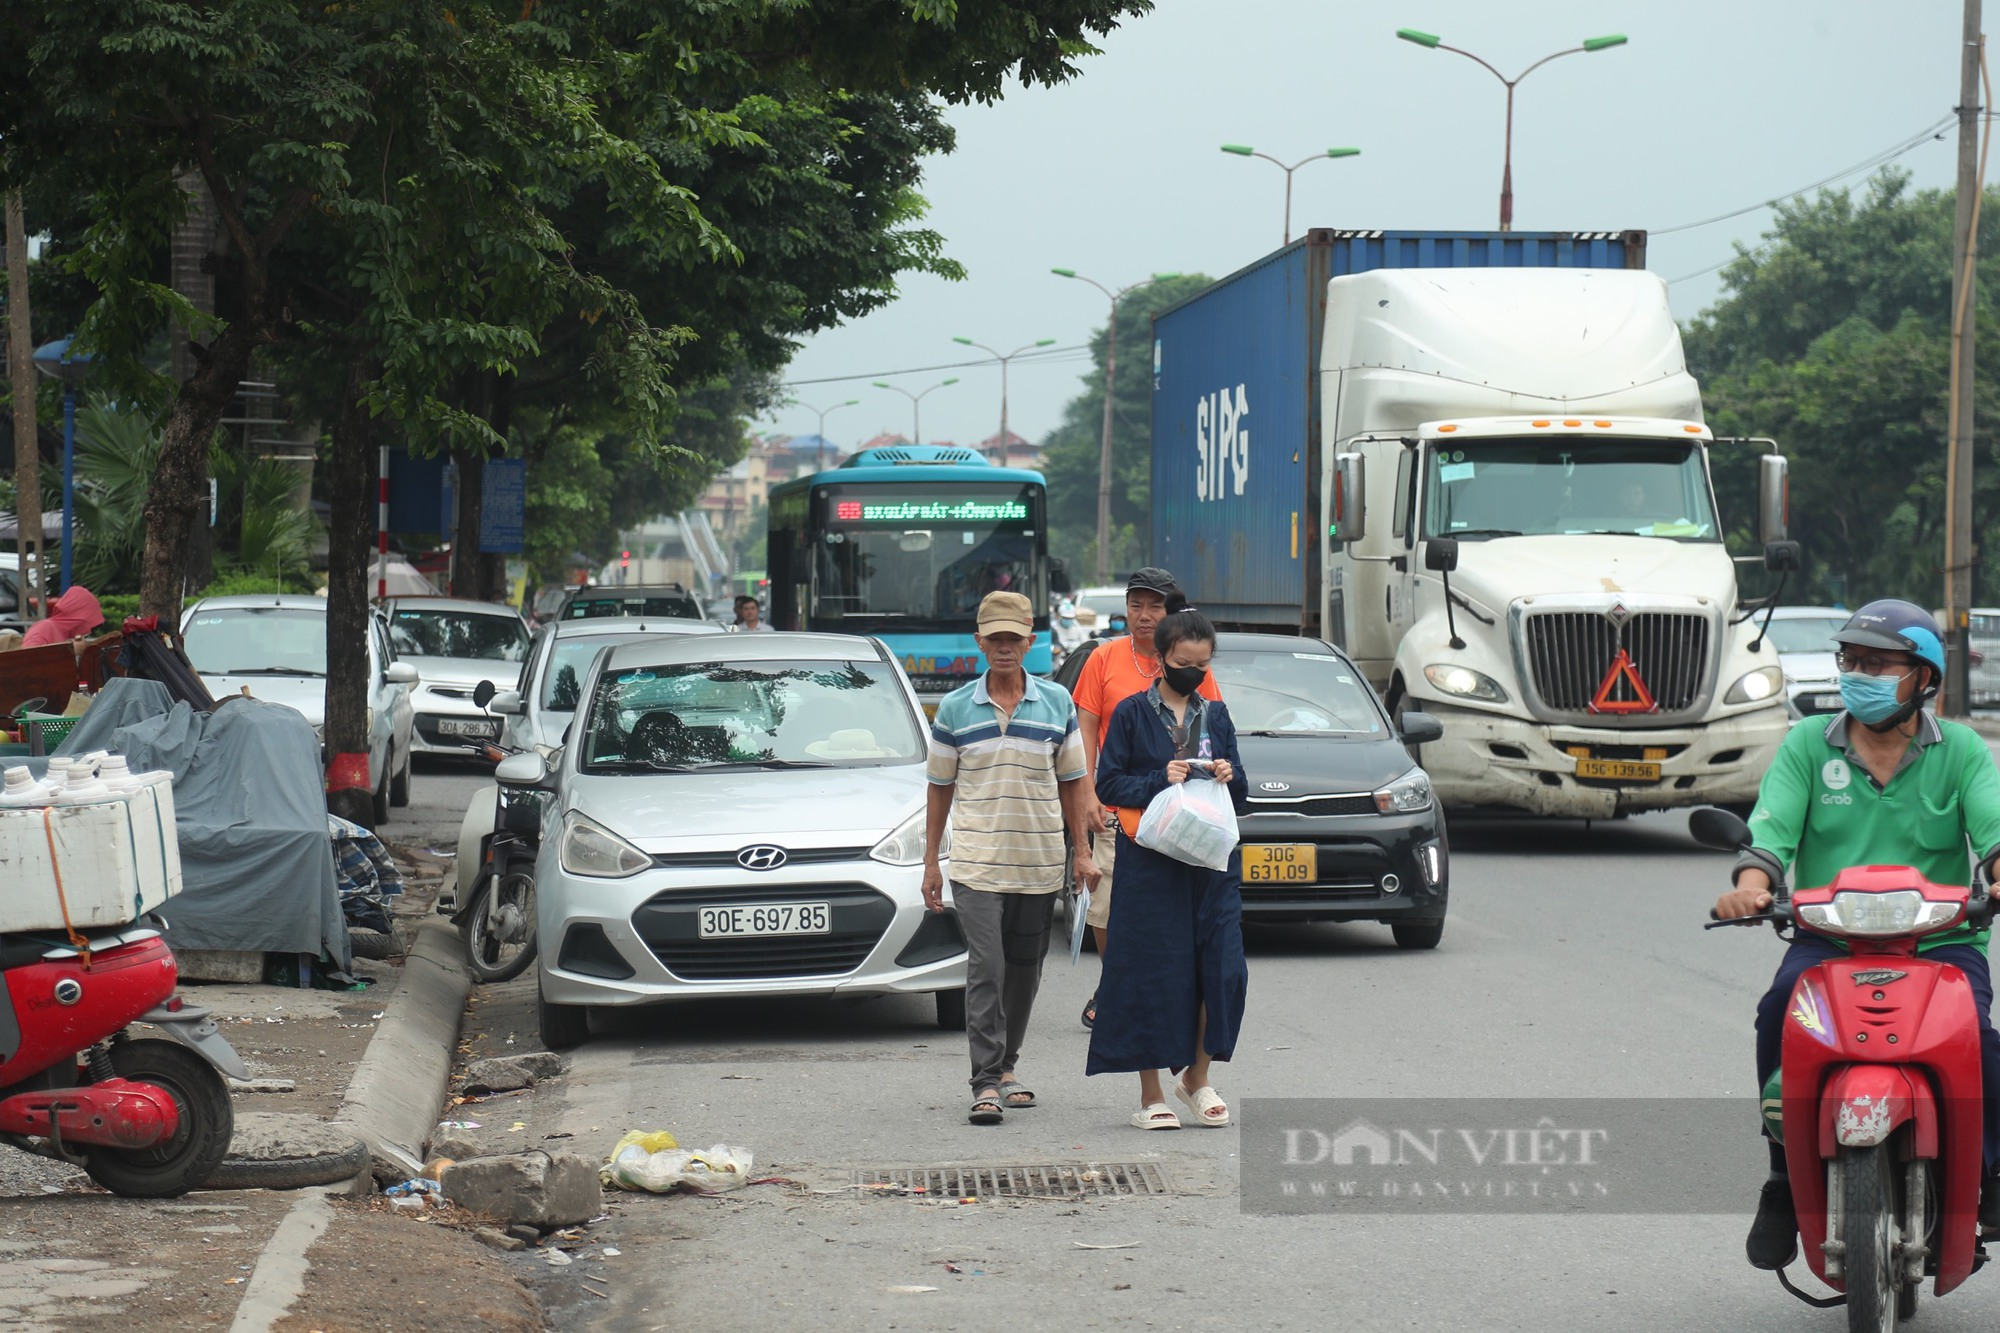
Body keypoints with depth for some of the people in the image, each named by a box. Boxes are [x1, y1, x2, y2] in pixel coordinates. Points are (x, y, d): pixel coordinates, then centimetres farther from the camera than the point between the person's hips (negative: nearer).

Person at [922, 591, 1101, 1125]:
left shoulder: (1057, 702, 5)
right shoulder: (955, 709, 2)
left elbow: (1071, 782, 10)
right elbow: (940, 787, 8)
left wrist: (1082, 852, 5)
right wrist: (931, 861, 5)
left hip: (1039, 861, 2)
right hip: (977, 861, -2)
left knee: (1024, 969, 10)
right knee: (986, 968, -11)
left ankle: (1006, 1066, 25)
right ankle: (986, 1083, -11)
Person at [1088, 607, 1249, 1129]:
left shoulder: (1215, 715, 13)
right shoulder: (1132, 714, 2)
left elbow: (1241, 795, 13)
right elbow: (1108, 785, -2)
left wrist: (1229, 778, -8)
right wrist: (1160, 781, -16)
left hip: (1212, 858, 4)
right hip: (1150, 863, -3)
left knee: (1222, 967, -3)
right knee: (1152, 971, -3)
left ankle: (1197, 1076, 17)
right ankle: (1151, 1095, 6)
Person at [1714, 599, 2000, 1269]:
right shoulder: (1808, 744, 9)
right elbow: (1772, 829, -2)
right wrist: (1752, 883, -25)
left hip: (1939, 938, -1)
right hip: (1827, 937, 1)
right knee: (1780, 1013, -30)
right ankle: (1785, 1179, -15)